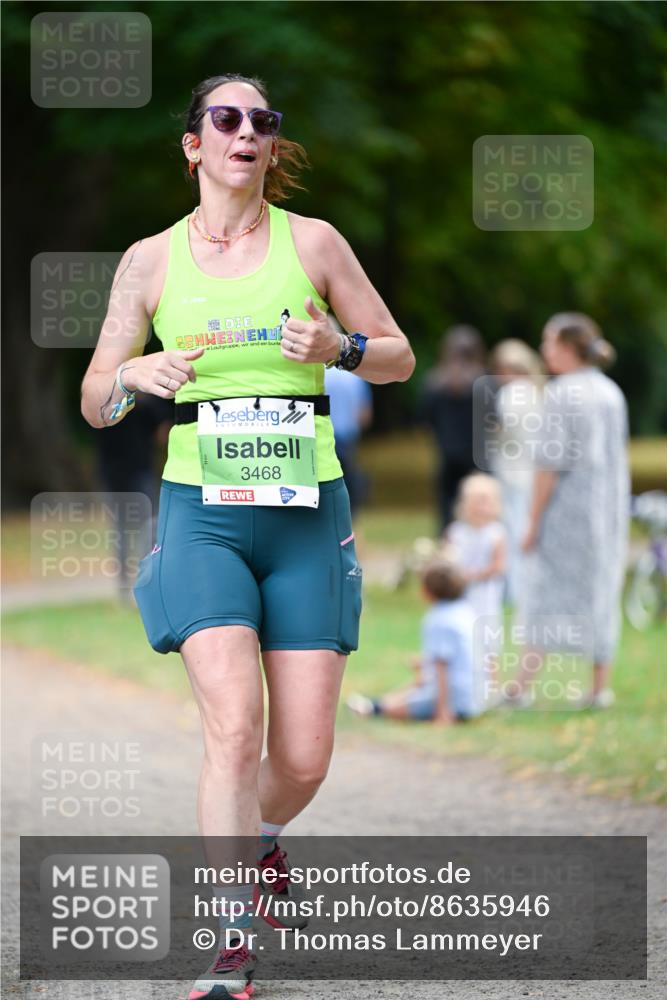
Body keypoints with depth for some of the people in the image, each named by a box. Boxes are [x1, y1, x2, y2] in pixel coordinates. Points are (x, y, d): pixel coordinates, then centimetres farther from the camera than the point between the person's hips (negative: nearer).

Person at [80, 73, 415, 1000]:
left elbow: (399, 358, 12)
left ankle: (258, 841, 34)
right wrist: (137, 376, -13)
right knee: (235, 724, -20)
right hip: (202, 512, -1)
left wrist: (339, 347, -9)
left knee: (304, 758, -2)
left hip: (307, 514, 1)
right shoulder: (152, 259, 6)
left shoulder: (313, 242, 5)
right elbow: (94, 401, 10)